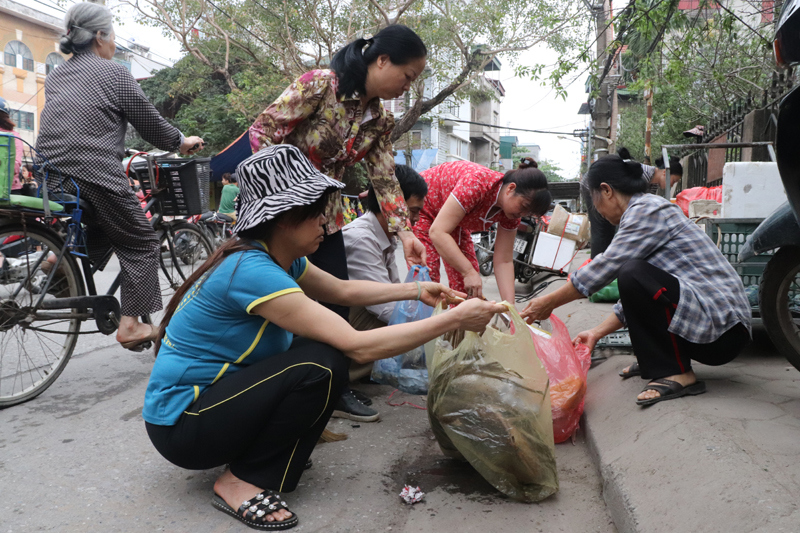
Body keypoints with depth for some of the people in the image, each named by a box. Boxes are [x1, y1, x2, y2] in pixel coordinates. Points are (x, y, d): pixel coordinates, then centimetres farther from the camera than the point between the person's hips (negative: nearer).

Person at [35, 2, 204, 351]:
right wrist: (182, 142, 18)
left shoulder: (54, 77, 18)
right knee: (141, 244, 5)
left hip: (50, 176, 7)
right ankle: (131, 325, 0)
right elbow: (150, 123, 1)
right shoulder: (113, 73, -2)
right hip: (95, 176, -7)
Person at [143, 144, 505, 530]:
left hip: (213, 392, 9)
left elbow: (343, 290, 16)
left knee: (326, 347, 4)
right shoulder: (252, 270, -30)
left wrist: (417, 290, 8)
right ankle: (240, 482, -9)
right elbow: (359, 347, -32)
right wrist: (455, 320, -27)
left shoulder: (282, 258, -1)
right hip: (180, 424, -9)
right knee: (322, 365, -24)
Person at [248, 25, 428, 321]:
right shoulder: (319, 85, -17)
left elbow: (384, 179, 3)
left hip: (325, 216, 7)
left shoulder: (380, 121, 4)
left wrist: (404, 232, -7)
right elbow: (262, 131, -16)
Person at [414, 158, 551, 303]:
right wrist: (469, 272, -46)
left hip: (456, 223, 7)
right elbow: (438, 232, -41)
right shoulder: (477, 184, -39)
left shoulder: (511, 209, -17)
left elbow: (504, 261, -13)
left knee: (465, 285, -1)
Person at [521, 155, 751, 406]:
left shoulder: (647, 209, -13)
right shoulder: (648, 209, 17)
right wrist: (597, 332, 15)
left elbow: (604, 268, -16)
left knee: (633, 273, -26)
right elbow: (633, 298, 18)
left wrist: (549, 303, -6)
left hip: (721, 330, -10)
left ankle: (677, 374, -15)